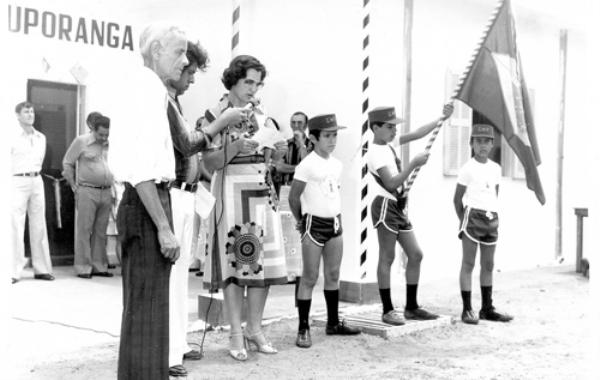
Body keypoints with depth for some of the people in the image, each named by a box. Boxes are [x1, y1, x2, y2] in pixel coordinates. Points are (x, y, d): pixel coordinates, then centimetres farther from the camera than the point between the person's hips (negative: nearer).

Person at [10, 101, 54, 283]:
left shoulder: (41, 137, 14)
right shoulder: (12, 136, -4)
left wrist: (34, 174, 13)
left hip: (37, 181, 6)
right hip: (17, 182, -5)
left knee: (39, 226, 6)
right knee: (16, 227, -8)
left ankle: (41, 269, 11)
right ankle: (14, 271, -5)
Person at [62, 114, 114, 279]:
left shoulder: (110, 145, 9)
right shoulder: (81, 141, -2)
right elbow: (67, 164, 4)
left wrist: (113, 189, 10)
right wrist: (74, 187, 0)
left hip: (106, 192, 4)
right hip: (87, 191, -4)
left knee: (100, 231, 8)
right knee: (84, 230, -2)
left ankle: (99, 266, 15)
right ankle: (83, 267, 2)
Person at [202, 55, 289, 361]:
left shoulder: (260, 113, 12)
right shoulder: (216, 114, -2)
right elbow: (210, 163, -5)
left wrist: (278, 149, -5)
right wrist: (236, 146, -20)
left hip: (262, 191, 5)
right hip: (232, 190, -5)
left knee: (264, 260, 2)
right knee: (234, 261, -4)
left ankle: (255, 328, 14)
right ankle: (235, 333, 4)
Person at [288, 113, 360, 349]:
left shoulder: (337, 164, 9)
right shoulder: (307, 165, -12)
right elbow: (293, 197, -8)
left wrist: (337, 216, 13)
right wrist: (301, 221, 2)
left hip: (335, 223, 7)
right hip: (314, 224, -7)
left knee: (333, 274, 13)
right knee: (310, 277, -3)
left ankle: (333, 322, 24)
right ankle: (303, 329, 2)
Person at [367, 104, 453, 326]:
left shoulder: (389, 144, 13)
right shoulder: (376, 153, -13)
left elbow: (417, 134, 18)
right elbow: (391, 184, -22)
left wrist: (442, 118, 15)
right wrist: (413, 164, -22)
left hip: (399, 207, 9)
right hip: (386, 206, -9)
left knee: (415, 254, 10)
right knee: (387, 258, -4)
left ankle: (411, 307, 17)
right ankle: (388, 311, 2)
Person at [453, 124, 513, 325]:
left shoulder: (495, 168, 11)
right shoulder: (468, 169, -5)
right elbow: (457, 198, -2)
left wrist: (491, 214, 10)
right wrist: (464, 220, -2)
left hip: (492, 218, 6)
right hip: (472, 216, -6)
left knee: (488, 265, 11)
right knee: (468, 264, -2)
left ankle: (487, 308, 19)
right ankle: (467, 310, 0)